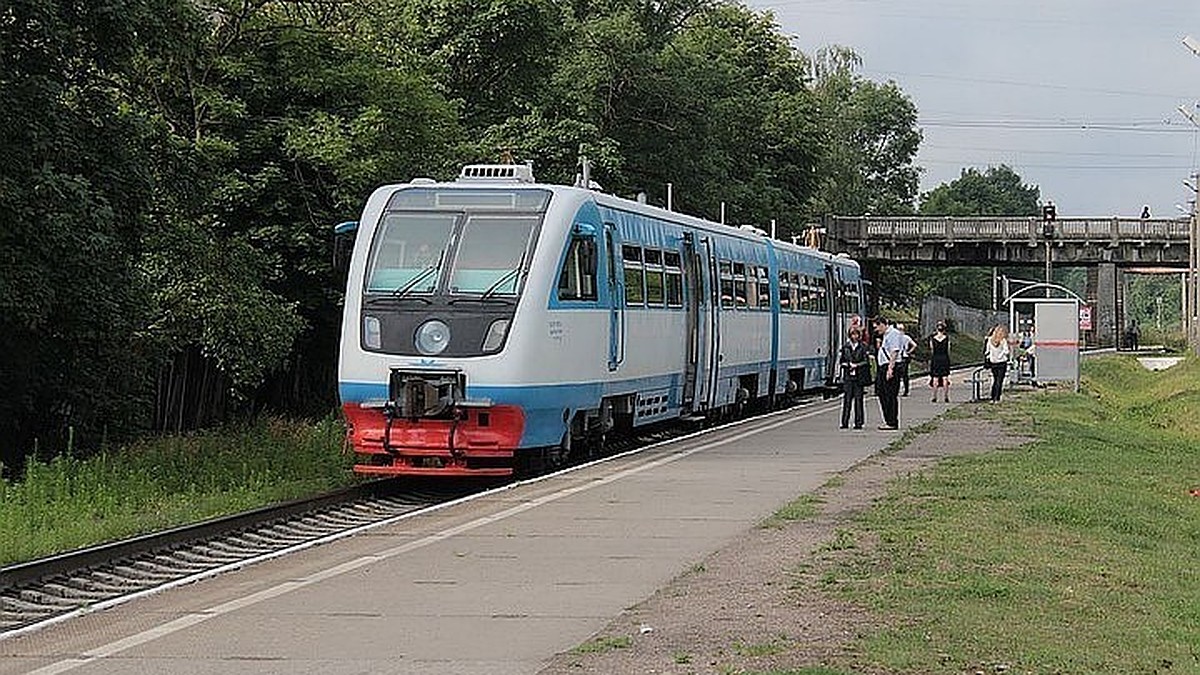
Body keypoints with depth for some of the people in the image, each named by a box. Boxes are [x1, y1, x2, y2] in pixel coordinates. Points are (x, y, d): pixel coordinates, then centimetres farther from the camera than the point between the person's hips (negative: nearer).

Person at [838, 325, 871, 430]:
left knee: (858, 398, -1)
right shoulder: (845, 347, 9)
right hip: (848, 376, 1)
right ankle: (845, 422, 0)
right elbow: (841, 360, 11)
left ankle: (858, 422, 4)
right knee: (847, 398, -2)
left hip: (859, 377, -1)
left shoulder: (863, 347, 3)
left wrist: (856, 365, -11)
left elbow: (866, 361, 0)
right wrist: (847, 364, -7)